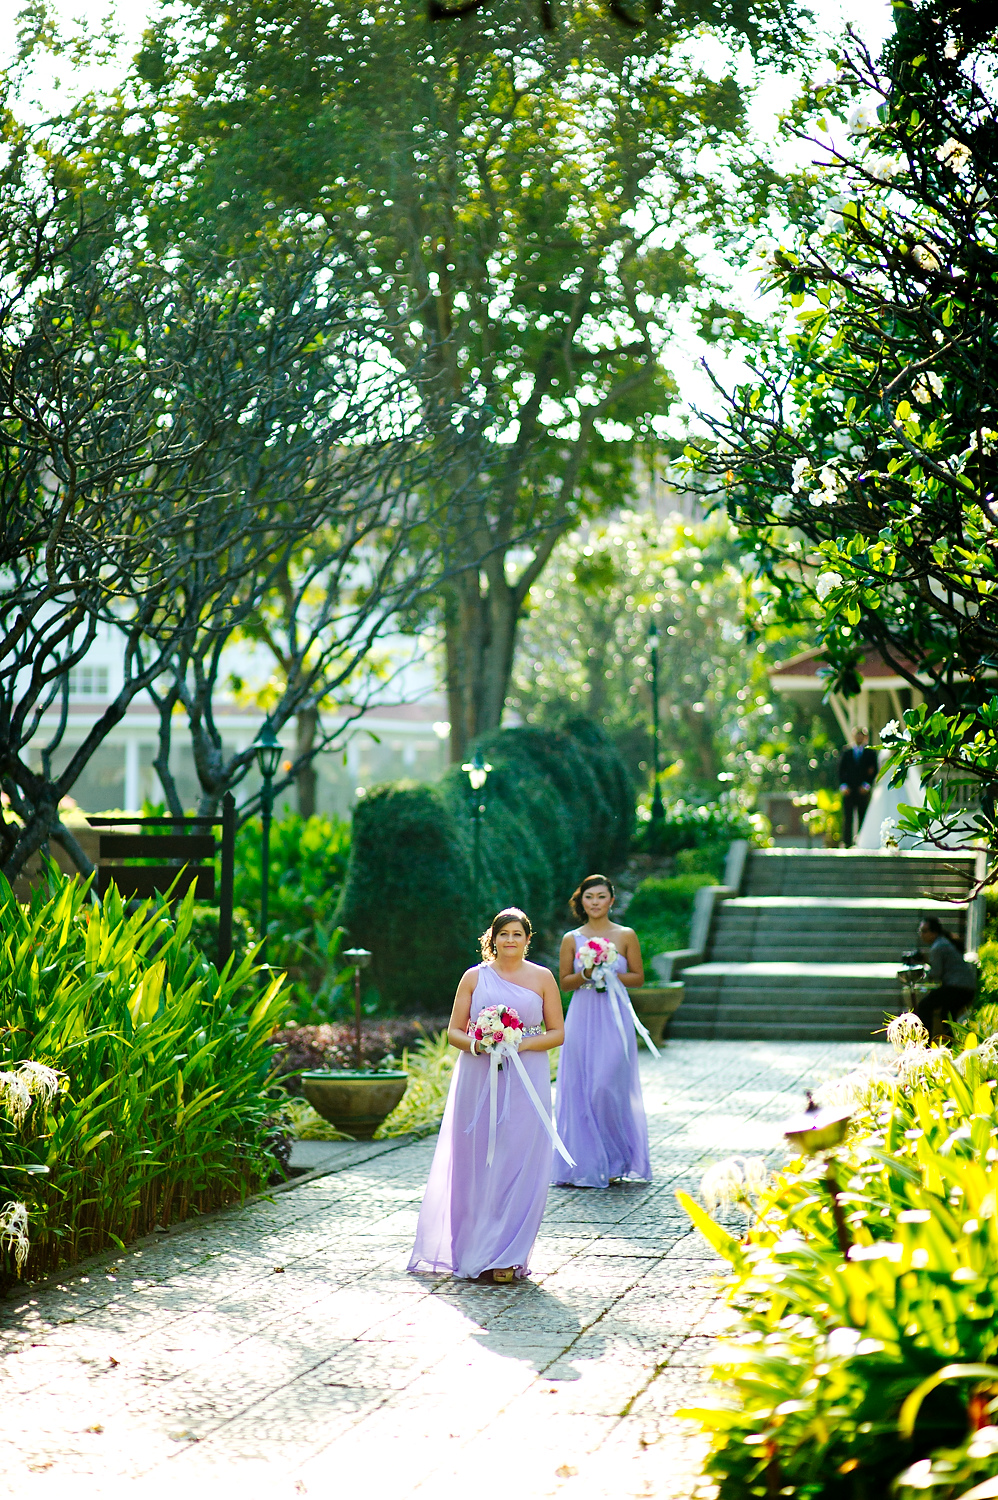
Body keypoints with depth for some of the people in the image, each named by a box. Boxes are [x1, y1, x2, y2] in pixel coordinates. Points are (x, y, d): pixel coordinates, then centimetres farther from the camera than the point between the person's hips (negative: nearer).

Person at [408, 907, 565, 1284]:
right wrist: (475, 1043, -13)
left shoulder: (542, 978, 7)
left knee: (519, 1166, -6)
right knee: (477, 1167, 0)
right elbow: (454, 1031, 8)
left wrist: (523, 1044, -11)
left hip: (526, 1080, 0)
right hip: (479, 1080, 0)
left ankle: (506, 1257, -2)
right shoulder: (475, 977, 7)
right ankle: (474, 1253, 9)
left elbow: (558, 1033, 6)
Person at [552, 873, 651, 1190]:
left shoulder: (625, 936, 4)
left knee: (607, 1087, -8)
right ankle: (586, 1163, 6)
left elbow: (638, 977, 6)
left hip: (614, 1019, -2)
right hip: (582, 1018, 2)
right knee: (579, 1090, -1)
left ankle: (614, 1162, 5)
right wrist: (585, 975, -11)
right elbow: (565, 981, 8)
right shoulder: (571, 939, 7)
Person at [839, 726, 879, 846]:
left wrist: (867, 785, -8)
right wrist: (843, 786, -3)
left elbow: (874, 772, 3)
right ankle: (846, 842, -2)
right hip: (848, 790, 1)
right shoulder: (847, 751, 10)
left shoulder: (870, 752, 5)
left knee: (863, 818, -1)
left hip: (863, 790, -1)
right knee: (847, 817, -3)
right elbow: (841, 770, 10)